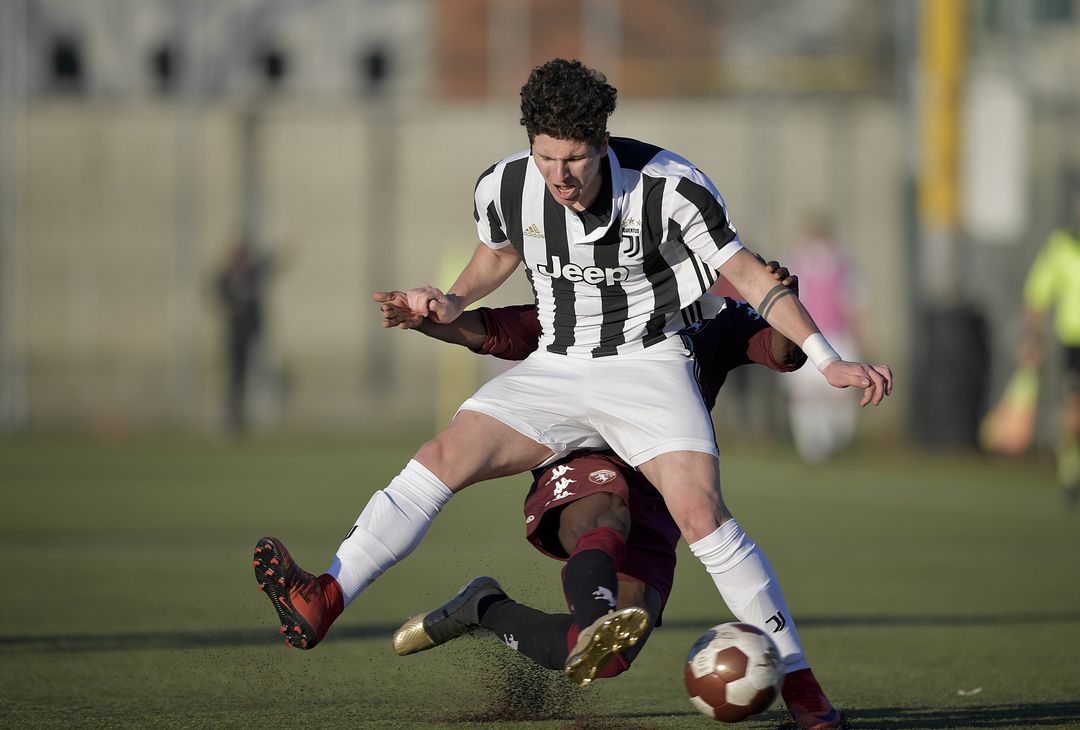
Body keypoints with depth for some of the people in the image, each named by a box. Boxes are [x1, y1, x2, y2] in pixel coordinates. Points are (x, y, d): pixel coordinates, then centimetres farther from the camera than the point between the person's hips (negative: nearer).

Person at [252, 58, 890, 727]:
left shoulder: (670, 188, -18)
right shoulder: (505, 189, -6)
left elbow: (752, 277, -9)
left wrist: (831, 362, -15)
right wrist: (451, 305, 1)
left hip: (648, 365, -4)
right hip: (555, 370, 4)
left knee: (701, 513, -24)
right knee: (440, 459, -17)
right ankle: (323, 602, -28)